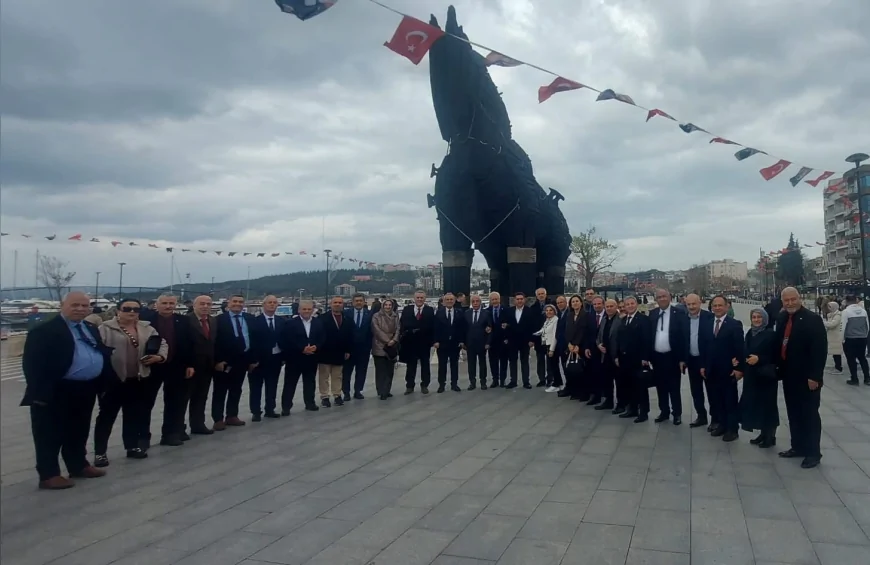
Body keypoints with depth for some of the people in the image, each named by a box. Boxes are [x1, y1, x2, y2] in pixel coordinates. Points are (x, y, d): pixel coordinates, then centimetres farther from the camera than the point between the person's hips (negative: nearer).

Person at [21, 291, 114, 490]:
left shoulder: (91, 330, 13)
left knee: (79, 431, 19)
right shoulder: (44, 331, -11)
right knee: (50, 434, 4)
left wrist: (105, 383, 7)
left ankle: (79, 466, 32)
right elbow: (32, 363, -15)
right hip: (56, 392, -7)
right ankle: (49, 475, 13)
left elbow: (103, 355, 17)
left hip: (86, 390, 7)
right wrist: (40, 392, -20)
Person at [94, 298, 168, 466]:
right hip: (113, 380, -5)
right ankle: (100, 452, 12)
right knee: (106, 416, 3)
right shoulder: (106, 328, -5)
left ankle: (132, 446, 27)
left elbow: (162, 343, 17)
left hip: (138, 380, 5)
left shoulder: (147, 328, 9)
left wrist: (160, 356, -1)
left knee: (134, 415, 14)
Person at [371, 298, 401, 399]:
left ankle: (387, 391, 14)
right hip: (380, 347, -4)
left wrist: (394, 340, -12)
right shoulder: (376, 316, -3)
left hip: (392, 346, 4)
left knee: (390, 370, 6)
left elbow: (397, 329, 4)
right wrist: (387, 341, -14)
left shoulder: (395, 316, 10)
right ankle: (381, 392, 2)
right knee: (381, 370, -2)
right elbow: (377, 330, -10)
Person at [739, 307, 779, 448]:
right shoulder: (749, 333, 8)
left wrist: (759, 359, -22)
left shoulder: (770, 334, -10)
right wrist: (739, 360, -6)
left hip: (766, 375, -6)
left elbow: (776, 355, -12)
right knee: (754, 403, 9)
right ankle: (763, 433, 22)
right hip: (752, 375, 6)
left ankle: (771, 436, 12)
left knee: (767, 404, 0)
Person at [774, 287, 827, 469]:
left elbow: (820, 349, -17)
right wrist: (778, 367, 4)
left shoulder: (812, 319, -13)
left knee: (810, 415, 4)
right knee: (793, 414, 14)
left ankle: (813, 453, 14)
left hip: (807, 377, -6)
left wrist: (814, 376, -20)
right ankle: (798, 447, 25)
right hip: (789, 375, 6)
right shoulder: (782, 319, 7)